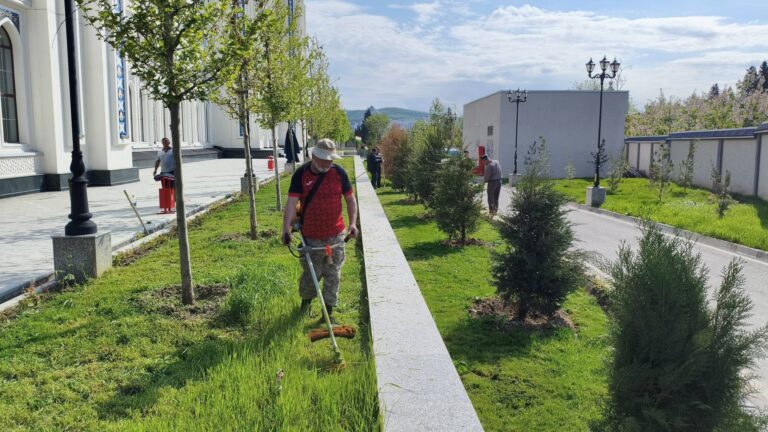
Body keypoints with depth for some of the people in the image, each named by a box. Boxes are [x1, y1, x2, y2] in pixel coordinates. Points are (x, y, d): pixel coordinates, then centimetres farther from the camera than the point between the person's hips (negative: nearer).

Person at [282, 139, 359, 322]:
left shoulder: (339, 172, -2)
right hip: (311, 237, -1)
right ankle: (305, 302, 38)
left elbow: (350, 198, 5)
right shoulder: (301, 174, -8)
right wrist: (286, 229, -24)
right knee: (311, 274, 9)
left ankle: (329, 312, 21)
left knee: (332, 276, 8)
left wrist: (353, 223, -7)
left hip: (335, 235, 2)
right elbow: (292, 202, -14)